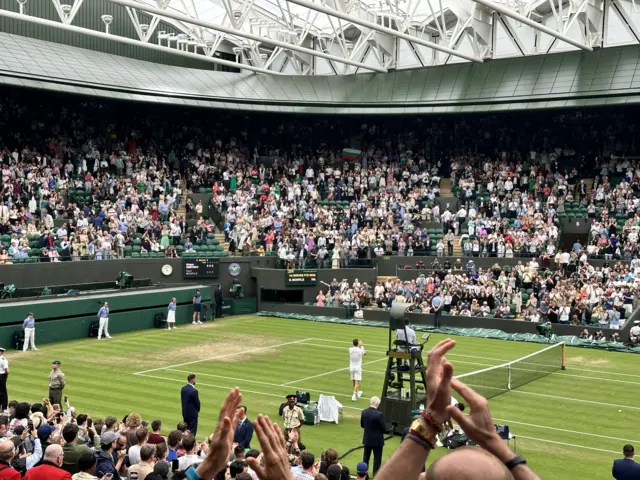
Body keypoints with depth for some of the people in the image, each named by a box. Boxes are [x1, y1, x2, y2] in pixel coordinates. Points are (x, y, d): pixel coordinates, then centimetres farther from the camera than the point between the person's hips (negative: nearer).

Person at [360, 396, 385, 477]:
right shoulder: (379, 414, -24)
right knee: (377, 459, 7)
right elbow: (384, 429, -16)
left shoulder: (364, 412, -6)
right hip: (377, 440, -5)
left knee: (365, 457, 18)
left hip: (367, 439, 5)